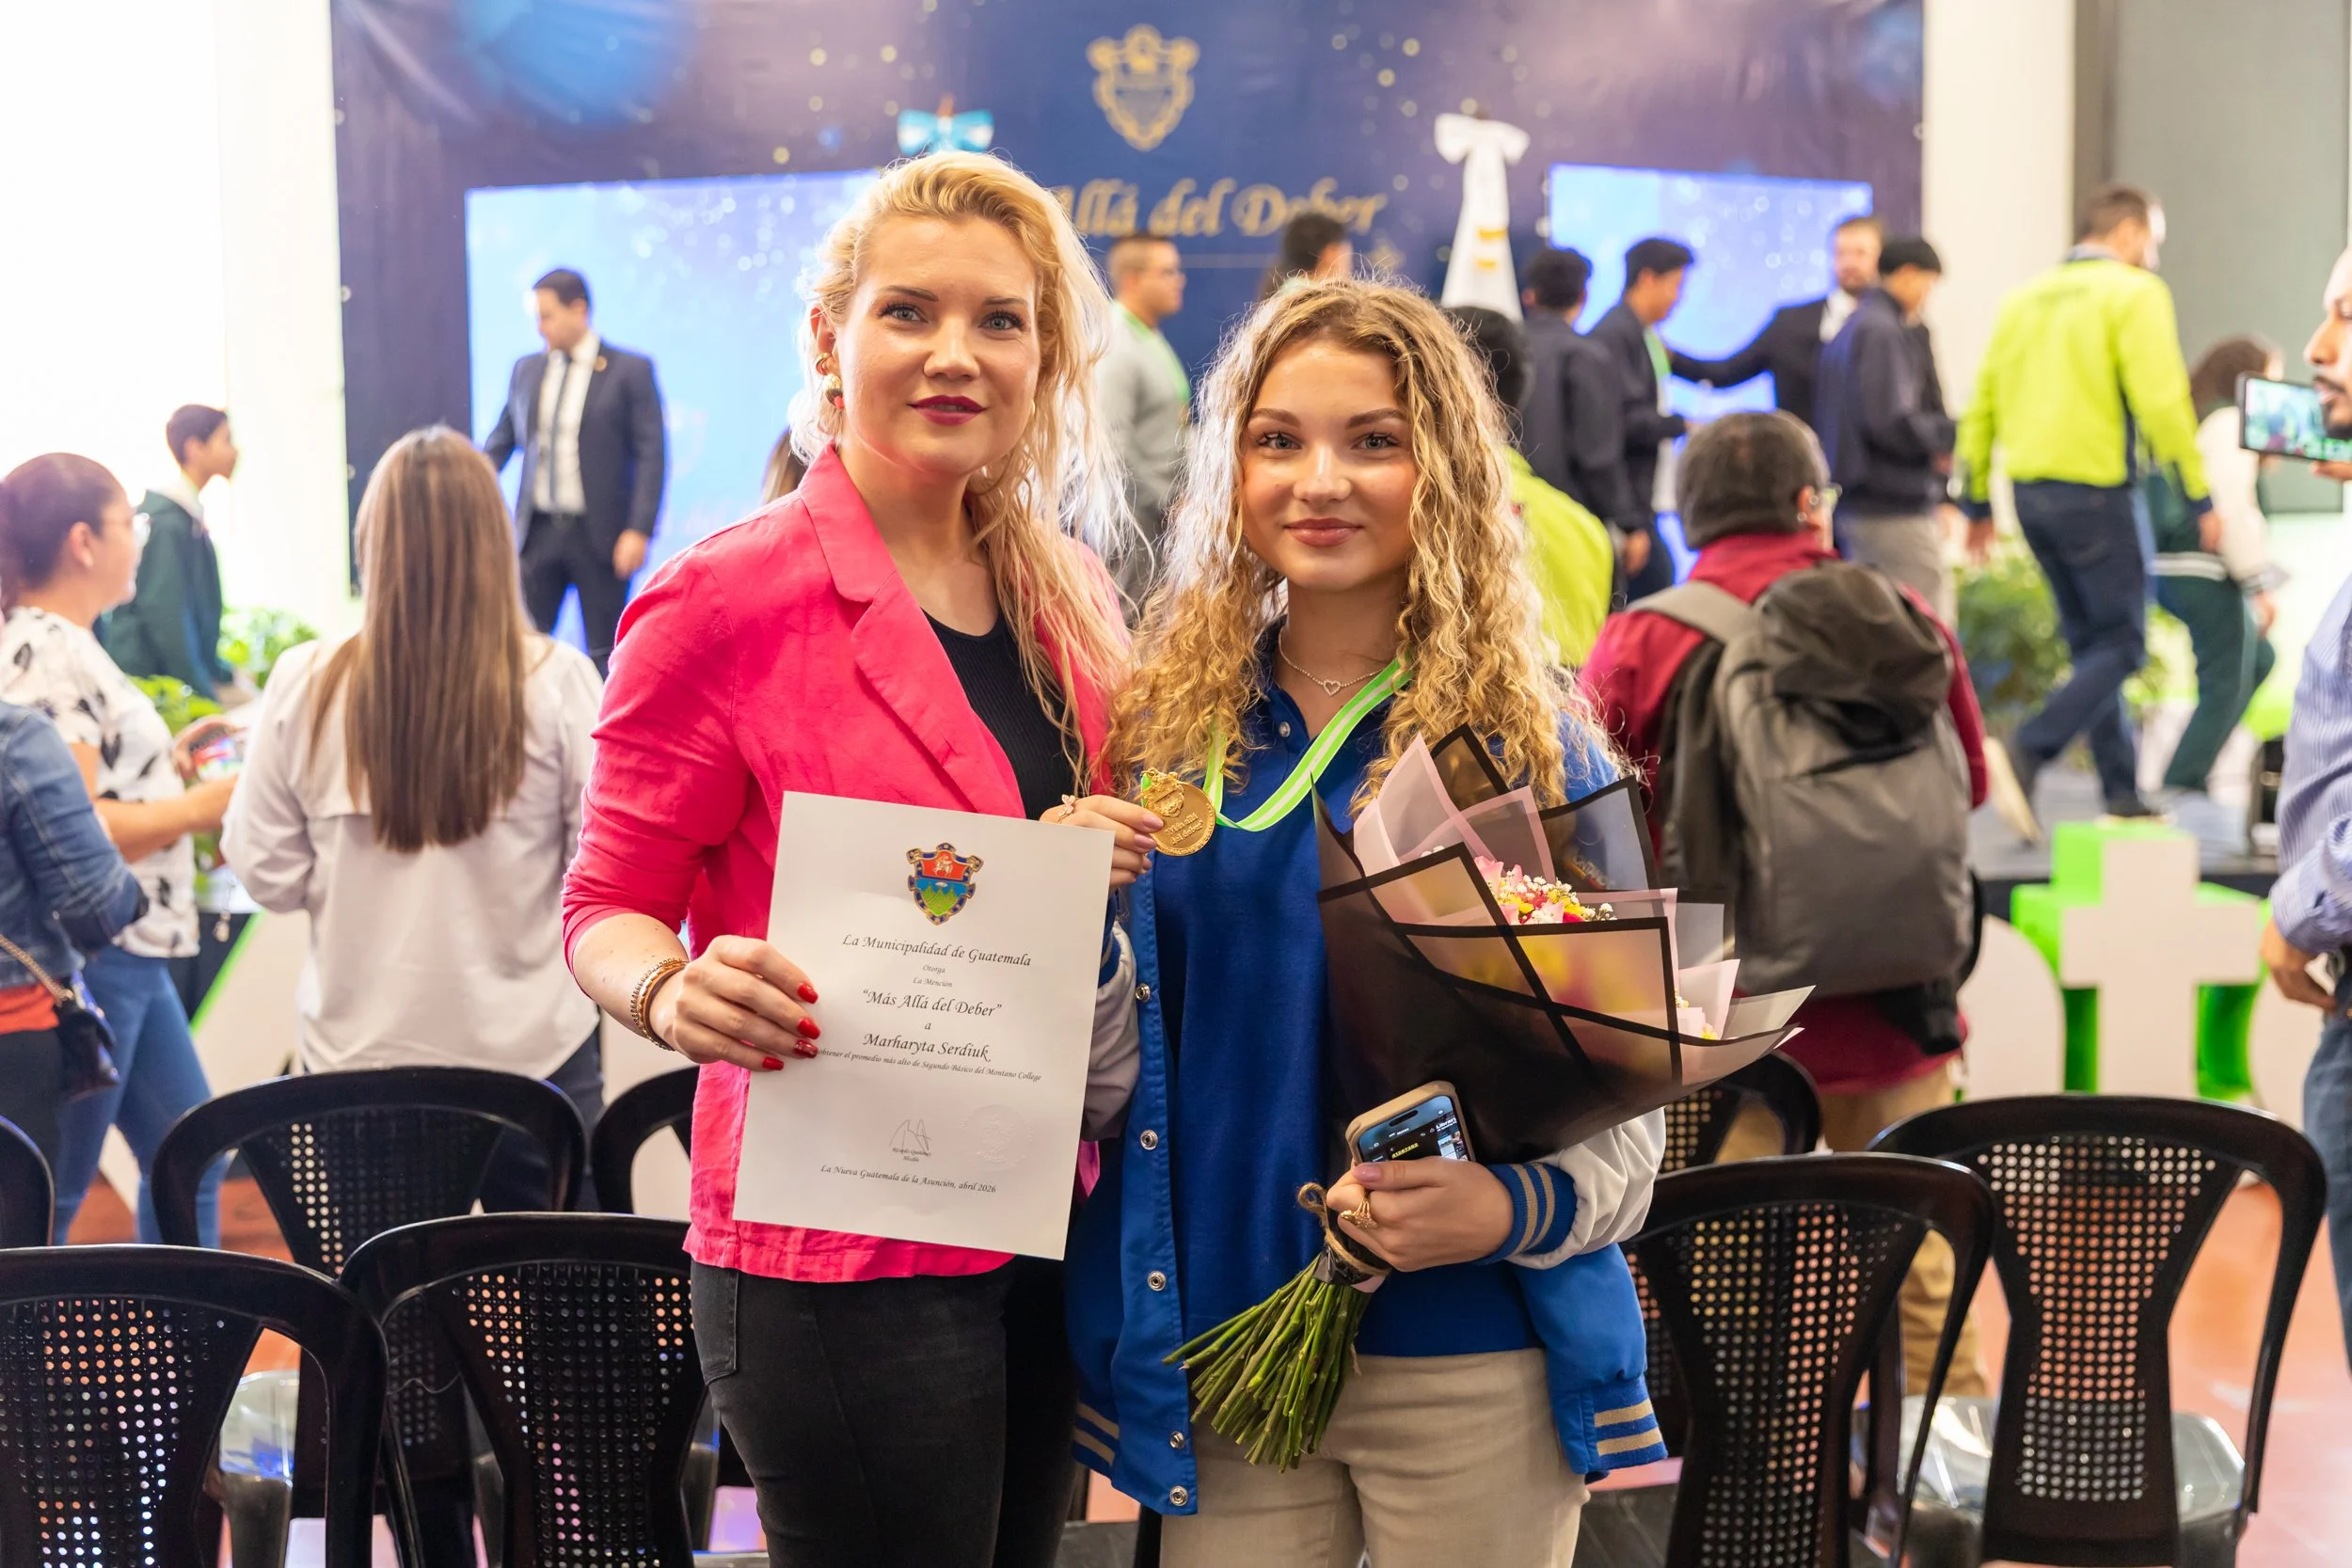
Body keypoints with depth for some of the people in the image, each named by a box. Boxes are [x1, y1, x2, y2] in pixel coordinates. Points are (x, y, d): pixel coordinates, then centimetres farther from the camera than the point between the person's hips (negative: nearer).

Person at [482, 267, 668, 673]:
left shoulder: (630, 370, -3)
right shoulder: (526, 370, 11)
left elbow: (652, 454, -7)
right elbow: (501, 442, 16)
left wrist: (639, 531, -15)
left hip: (600, 534, -4)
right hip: (539, 530, 4)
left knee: (604, 654, 4)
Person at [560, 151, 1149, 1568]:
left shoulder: (1062, 600, 9)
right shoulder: (729, 604, -10)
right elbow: (609, 906, -7)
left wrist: (1106, 868, -2)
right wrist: (675, 993, -28)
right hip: (845, 1261, -7)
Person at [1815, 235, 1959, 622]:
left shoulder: (1849, 330, 18)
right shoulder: (1884, 332, -13)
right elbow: (1893, 423, -22)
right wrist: (1950, 434, -7)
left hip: (1854, 505, 10)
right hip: (1896, 512, -10)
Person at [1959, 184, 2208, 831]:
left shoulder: (2026, 299, 14)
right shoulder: (2134, 293, -6)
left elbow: (1981, 405, 13)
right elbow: (2162, 402, -14)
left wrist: (1977, 502, 17)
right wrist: (2200, 498, -9)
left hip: (2030, 492, 7)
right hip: (2095, 490, -7)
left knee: (2089, 643, 15)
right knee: (2121, 645, 0)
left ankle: (2123, 794, 16)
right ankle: (2028, 754, -18)